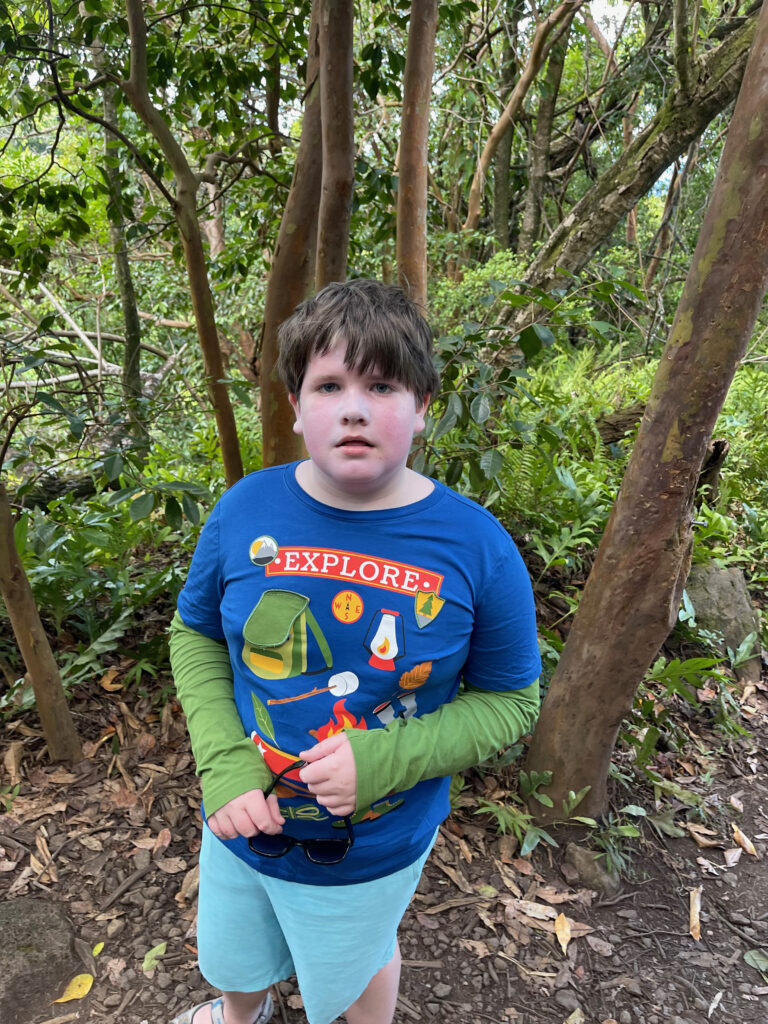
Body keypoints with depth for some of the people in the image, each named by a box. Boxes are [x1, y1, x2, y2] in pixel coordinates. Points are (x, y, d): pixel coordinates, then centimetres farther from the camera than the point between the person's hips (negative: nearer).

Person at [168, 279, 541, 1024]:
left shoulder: (478, 548, -23)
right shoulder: (245, 510, -17)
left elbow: (509, 701, -13)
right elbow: (195, 635, -4)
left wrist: (383, 760, -27)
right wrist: (223, 764, -18)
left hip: (374, 849, -2)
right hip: (244, 824, 3)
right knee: (233, 955, 34)